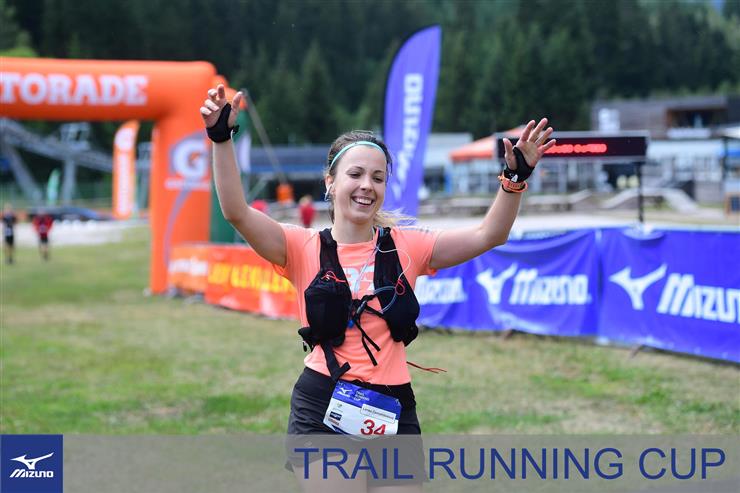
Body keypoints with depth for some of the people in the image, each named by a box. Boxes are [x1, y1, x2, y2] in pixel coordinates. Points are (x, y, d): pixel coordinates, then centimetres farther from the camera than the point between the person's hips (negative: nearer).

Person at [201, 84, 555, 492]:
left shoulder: (404, 247, 7)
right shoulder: (305, 249, 0)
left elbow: (487, 236, 1)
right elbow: (237, 213, -12)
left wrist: (515, 178, -12)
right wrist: (221, 139, -22)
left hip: (393, 410, 3)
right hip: (323, 411, -3)